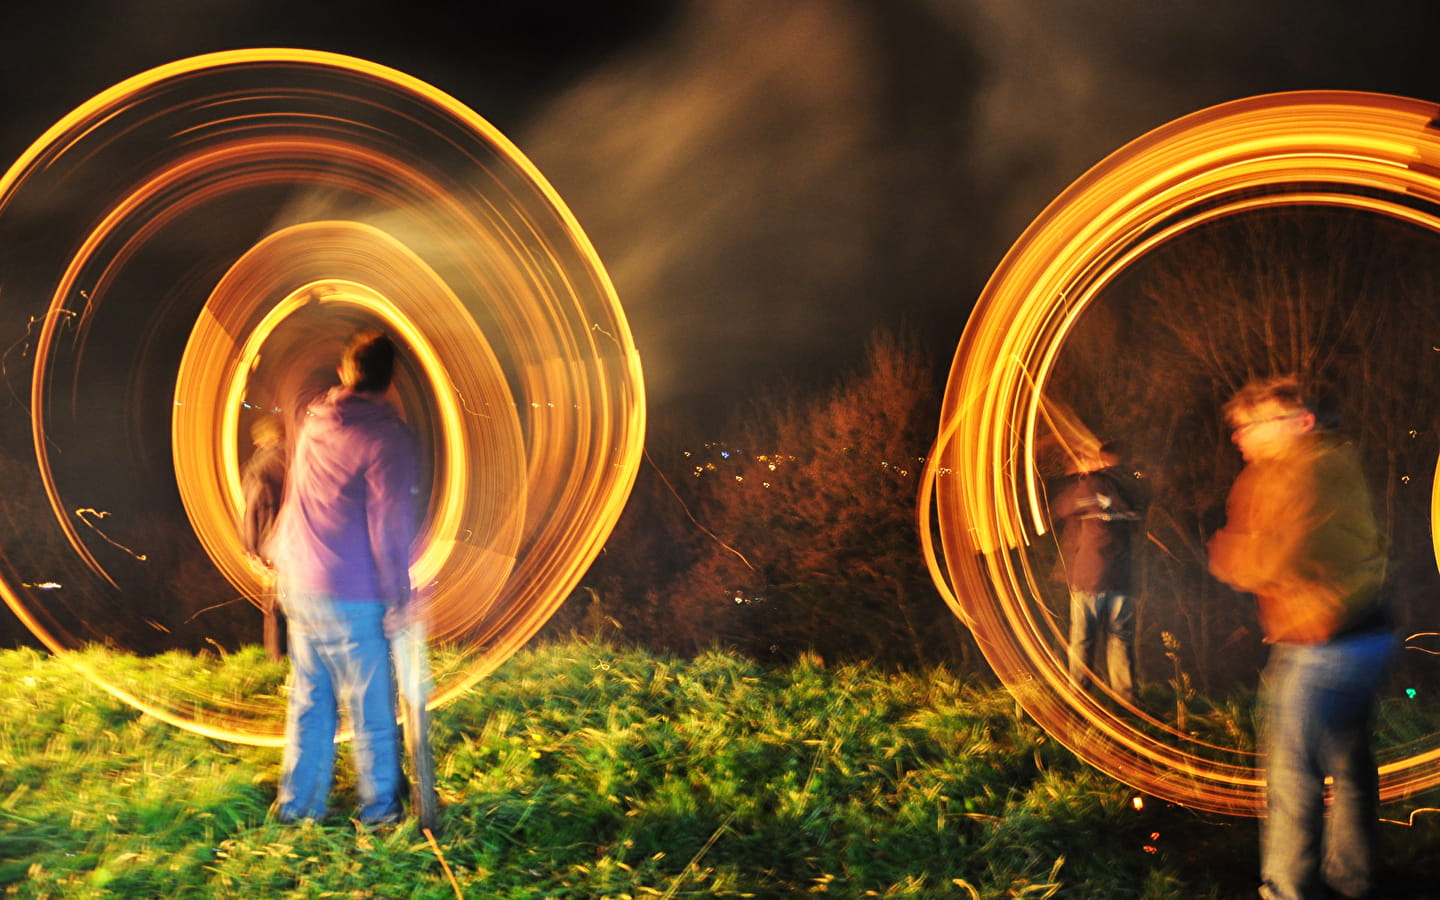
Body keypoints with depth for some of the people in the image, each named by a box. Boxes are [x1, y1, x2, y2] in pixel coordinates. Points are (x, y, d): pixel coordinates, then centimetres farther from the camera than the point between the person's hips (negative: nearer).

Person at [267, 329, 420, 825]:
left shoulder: (313, 421, 5)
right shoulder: (386, 436, -15)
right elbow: (389, 527, -16)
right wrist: (399, 599, -11)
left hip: (298, 585, 7)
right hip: (350, 599, -7)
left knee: (308, 702, 16)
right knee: (372, 711, 6)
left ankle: (298, 807, 23)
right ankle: (380, 811, 15)